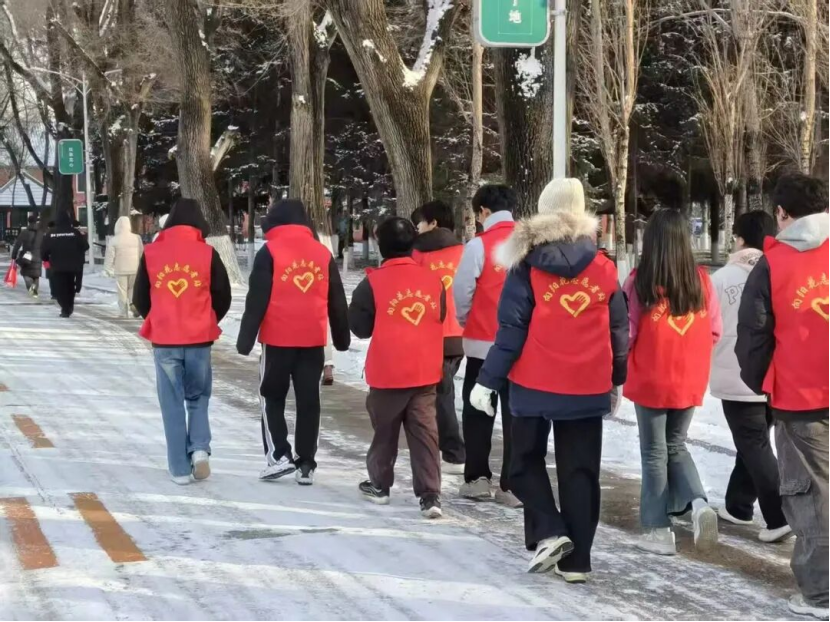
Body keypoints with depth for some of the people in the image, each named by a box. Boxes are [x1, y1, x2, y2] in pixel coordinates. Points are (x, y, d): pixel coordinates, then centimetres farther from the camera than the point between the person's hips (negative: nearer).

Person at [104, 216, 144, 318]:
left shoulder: (114, 240, -9)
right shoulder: (137, 238, -2)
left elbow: (110, 256, -7)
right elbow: (142, 253, 6)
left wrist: (108, 269, 4)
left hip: (120, 270, -2)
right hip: (135, 269, 2)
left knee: (122, 291, 6)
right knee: (132, 288, 18)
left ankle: (124, 312, 7)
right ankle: (133, 304, -6)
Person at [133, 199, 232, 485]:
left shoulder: (151, 253, 0)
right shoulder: (208, 254, -3)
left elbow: (139, 298, 7)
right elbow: (223, 298, 1)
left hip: (164, 340, 0)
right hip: (199, 339, 0)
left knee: (173, 404, 7)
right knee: (198, 398, 17)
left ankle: (180, 468, 5)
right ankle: (200, 449, -3)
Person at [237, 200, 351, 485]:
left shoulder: (269, 253, -4)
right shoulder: (323, 254, 8)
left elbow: (257, 299, -8)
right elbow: (337, 302, 13)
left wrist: (246, 339, -4)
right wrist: (342, 338, 23)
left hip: (278, 339, -3)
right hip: (313, 340, 3)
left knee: (272, 398, 11)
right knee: (309, 402, 7)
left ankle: (279, 456, 0)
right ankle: (306, 464, 7)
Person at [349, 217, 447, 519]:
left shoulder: (374, 282, -10)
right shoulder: (433, 280, 1)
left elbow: (359, 326, -4)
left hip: (387, 372, -2)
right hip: (425, 370, 2)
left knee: (385, 430, 14)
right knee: (425, 430, 1)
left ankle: (379, 485, 28)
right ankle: (430, 495, -6)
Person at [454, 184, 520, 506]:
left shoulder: (479, 245, -11)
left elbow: (462, 292, -9)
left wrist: (465, 322, 10)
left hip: (484, 342, -2)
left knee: (478, 412, 13)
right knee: (516, 413, 7)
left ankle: (477, 478, 15)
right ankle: (513, 485, 5)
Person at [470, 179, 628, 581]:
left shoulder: (528, 265, -7)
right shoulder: (604, 268, 3)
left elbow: (511, 328, -10)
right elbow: (618, 330, 9)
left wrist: (488, 380, -6)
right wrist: (616, 380, 21)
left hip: (535, 384, -2)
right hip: (587, 387, 3)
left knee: (526, 462, 15)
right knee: (580, 472, 8)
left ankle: (549, 532, -2)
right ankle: (576, 560, 8)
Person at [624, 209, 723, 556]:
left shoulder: (640, 281, -14)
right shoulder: (701, 280, -4)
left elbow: (625, 333, -11)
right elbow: (715, 331, 2)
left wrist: (620, 369, 9)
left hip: (650, 381, -3)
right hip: (690, 382, 3)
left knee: (655, 454, 10)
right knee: (676, 446, 20)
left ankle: (659, 531, 12)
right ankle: (699, 503, -3)